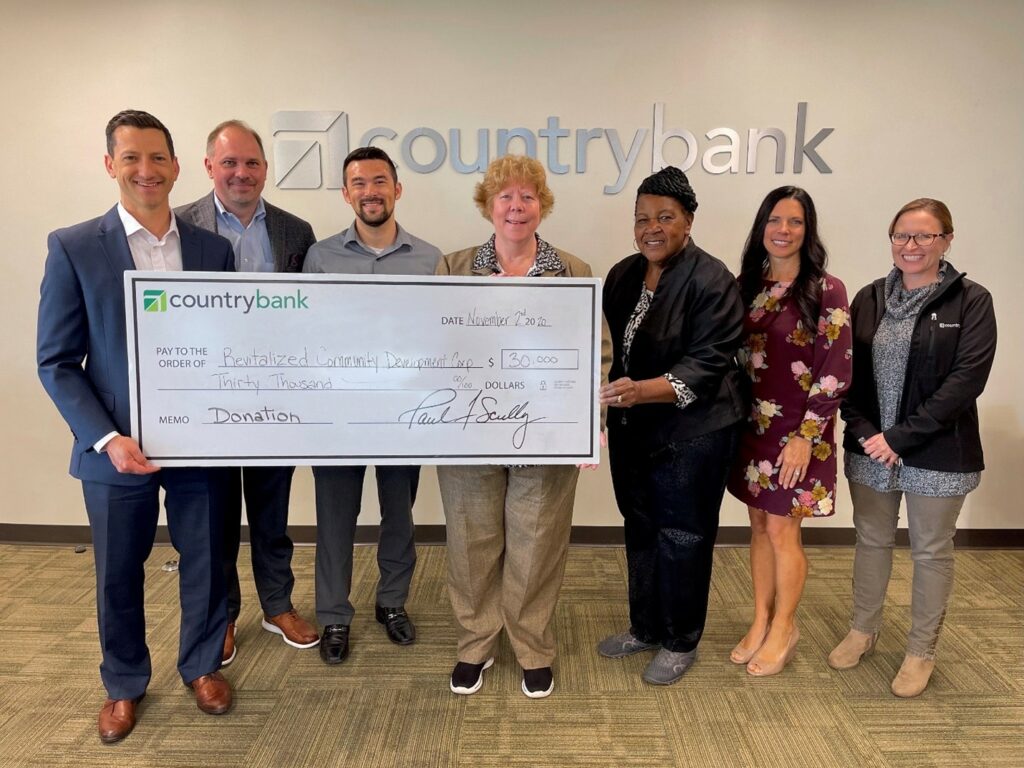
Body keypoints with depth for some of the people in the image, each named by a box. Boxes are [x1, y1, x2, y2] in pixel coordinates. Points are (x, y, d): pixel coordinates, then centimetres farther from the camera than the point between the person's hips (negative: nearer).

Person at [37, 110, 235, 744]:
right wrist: (106, 439, -14)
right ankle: (124, 682, 40)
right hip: (119, 447, -1)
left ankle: (202, 664, 39)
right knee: (118, 574, 16)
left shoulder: (214, 249, 1)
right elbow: (57, 361, -5)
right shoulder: (73, 248, -5)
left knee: (205, 562, 15)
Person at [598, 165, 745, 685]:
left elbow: (705, 367, -22)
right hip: (632, 429, 6)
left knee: (683, 541, 8)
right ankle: (644, 627, 37)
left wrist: (641, 390, -35)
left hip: (691, 434, -6)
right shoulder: (623, 275, 6)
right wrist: (611, 399, 5)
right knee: (640, 532, 18)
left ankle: (680, 642, 28)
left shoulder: (711, 281, -14)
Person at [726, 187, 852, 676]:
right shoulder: (746, 285, 5)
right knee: (759, 525, 14)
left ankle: (783, 629, 25)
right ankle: (760, 622, 29)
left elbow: (836, 372, -12)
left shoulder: (826, 291, -10)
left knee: (781, 530, 4)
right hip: (752, 426, 5)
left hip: (796, 431, -5)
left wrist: (806, 436, -14)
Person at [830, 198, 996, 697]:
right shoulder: (869, 299, 3)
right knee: (871, 541, 16)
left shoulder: (971, 302, -7)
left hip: (937, 452, -3)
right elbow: (848, 372, 2)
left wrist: (900, 436, -18)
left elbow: (966, 380, -15)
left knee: (931, 551, 11)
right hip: (869, 448, 3)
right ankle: (862, 630, 35)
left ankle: (921, 652, 28)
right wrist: (864, 431, -12)